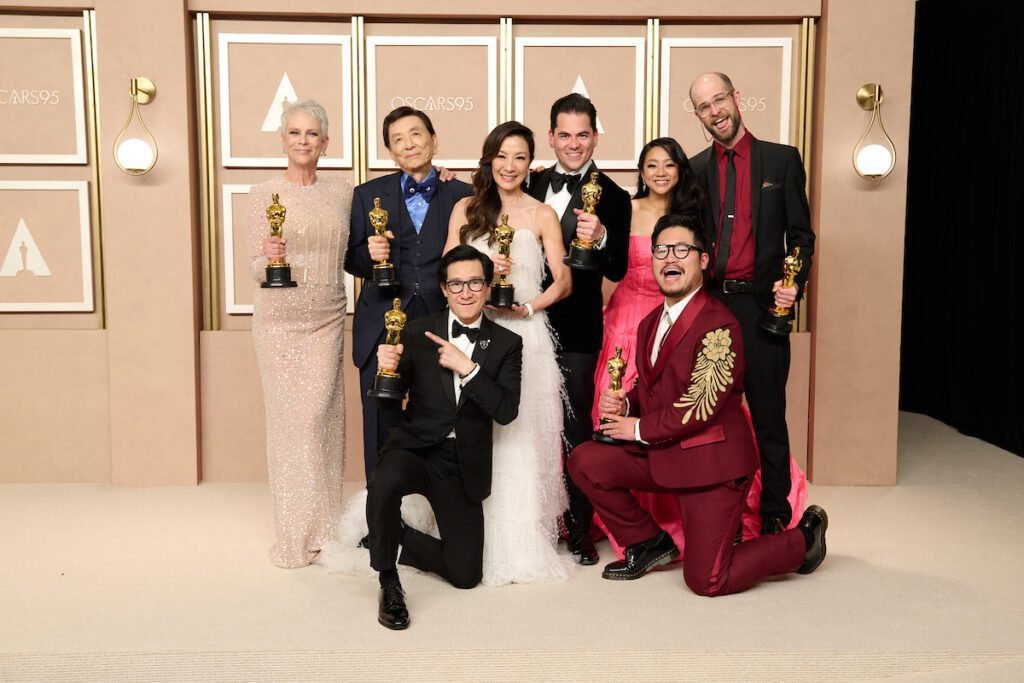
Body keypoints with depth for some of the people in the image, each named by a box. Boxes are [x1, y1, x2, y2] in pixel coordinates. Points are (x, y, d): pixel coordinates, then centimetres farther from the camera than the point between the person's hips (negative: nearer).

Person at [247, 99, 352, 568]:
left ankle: (323, 527, 14)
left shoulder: (343, 193, 7)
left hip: (328, 318, 2)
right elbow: (255, 268, -1)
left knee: (322, 416, 1)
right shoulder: (264, 194, -1)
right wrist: (268, 257, -22)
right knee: (289, 418, 0)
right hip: (280, 318, -2)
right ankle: (294, 534, 12)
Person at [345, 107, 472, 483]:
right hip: (381, 329, 1)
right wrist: (369, 253, -12)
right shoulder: (368, 194, 9)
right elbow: (352, 260, 9)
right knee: (380, 430, 5)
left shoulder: (462, 196, 6)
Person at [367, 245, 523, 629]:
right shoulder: (418, 333, 2)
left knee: (465, 574, -1)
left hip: (464, 466, 2)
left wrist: (467, 368, -19)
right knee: (384, 482, -37)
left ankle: (398, 539, 27)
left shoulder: (506, 344, 3)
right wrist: (386, 369, -21)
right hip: (414, 449, -1)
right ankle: (388, 582, -13)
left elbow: (506, 411, -8)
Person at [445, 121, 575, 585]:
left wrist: (529, 307, -13)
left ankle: (524, 544, 8)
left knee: (521, 438, -4)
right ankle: (481, 543, 10)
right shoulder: (466, 210, 10)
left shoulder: (542, 215, 6)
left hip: (525, 337, -1)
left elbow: (563, 282, 3)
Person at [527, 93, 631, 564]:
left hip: (576, 330, -5)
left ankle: (579, 529, 14)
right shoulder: (532, 186, 8)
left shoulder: (612, 198, -6)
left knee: (576, 429, 0)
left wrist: (601, 238, -34)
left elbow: (616, 271, -16)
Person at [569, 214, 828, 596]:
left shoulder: (718, 324, -19)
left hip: (711, 461, -8)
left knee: (706, 581, -6)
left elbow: (700, 406, -23)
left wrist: (640, 429, -13)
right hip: (662, 454, 8)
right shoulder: (651, 323, 10)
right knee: (584, 461, -6)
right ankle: (649, 543, 14)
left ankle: (803, 538, 19)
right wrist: (623, 404, -4)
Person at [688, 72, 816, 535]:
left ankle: (775, 518, 15)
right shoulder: (694, 170, 11)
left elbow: (801, 234, 4)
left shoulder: (783, 159, 5)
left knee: (769, 417, 3)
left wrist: (795, 284, -11)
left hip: (762, 305, -2)